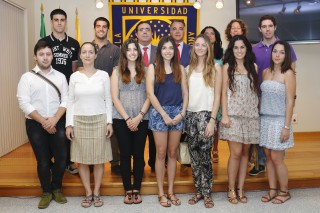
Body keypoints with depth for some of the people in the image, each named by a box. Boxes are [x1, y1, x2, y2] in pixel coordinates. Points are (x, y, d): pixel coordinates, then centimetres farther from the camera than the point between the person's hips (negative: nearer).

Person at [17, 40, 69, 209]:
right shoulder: (27, 77, 1)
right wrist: (43, 121, -13)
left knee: (61, 158, 0)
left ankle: (57, 189, 24)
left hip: (57, 123, 1)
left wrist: (54, 119, -14)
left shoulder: (60, 76, 7)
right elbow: (24, 103, -7)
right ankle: (46, 192, 25)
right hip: (35, 124, -1)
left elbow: (65, 100, 0)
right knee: (43, 160, 6)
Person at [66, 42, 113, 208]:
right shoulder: (74, 76, 4)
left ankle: (97, 193, 18)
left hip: (99, 120, -1)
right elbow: (70, 101, 4)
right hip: (80, 121, 1)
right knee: (82, 159, 4)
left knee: (99, 158, 4)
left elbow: (108, 100, 3)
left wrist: (109, 122, -3)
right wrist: (69, 124, -3)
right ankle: (88, 193, 18)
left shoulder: (103, 75, 2)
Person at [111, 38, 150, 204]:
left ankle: (137, 190, 16)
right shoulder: (117, 72, 7)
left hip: (142, 119, 0)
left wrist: (139, 117, -9)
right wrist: (127, 118, -8)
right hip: (122, 119, 0)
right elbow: (115, 98, 0)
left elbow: (149, 96, 1)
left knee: (139, 154, 4)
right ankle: (128, 191, 15)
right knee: (125, 154, 4)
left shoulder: (145, 71, 7)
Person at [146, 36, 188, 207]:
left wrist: (182, 113, -6)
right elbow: (150, 93, -6)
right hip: (159, 112, -2)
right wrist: (164, 114, -11)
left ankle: (170, 191, 20)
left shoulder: (180, 68, 10)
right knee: (161, 153, 2)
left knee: (173, 153, 9)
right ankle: (161, 193, 14)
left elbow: (185, 93, 8)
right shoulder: (153, 67, 2)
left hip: (178, 113, 3)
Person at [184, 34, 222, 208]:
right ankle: (199, 191, 20)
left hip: (206, 114, -4)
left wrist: (212, 120, -11)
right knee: (194, 156, 7)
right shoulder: (189, 68, 12)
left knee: (204, 156, -3)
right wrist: (183, 116, 3)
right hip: (190, 114, 4)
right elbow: (185, 94, 12)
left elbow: (217, 96, -4)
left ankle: (207, 193, 12)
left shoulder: (215, 68, 1)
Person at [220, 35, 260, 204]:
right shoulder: (227, 66, 3)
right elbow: (224, 92, -1)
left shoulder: (253, 67, 12)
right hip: (234, 114, -3)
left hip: (250, 114, 3)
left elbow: (256, 91, 12)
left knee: (245, 153, 6)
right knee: (236, 153, -7)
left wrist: (258, 112, 4)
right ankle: (231, 190, 8)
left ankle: (240, 189, 16)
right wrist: (224, 115, -9)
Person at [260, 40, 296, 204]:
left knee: (276, 158, 0)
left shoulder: (288, 74, -8)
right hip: (264, 120, 5)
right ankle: (272, 190, 23)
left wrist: (286, 126, -13)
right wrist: (258, 116, 7)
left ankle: (284, 192, 20)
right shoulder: (266, 72, 7)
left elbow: (290, 101, -10)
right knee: (268, 157, 9)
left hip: (279, 121, -5)